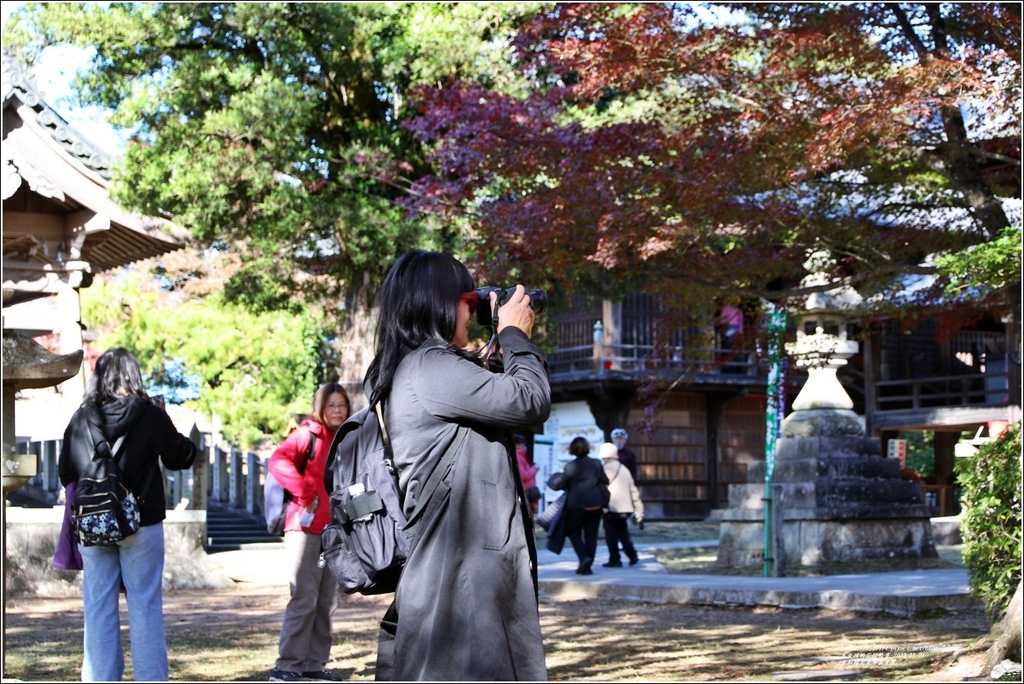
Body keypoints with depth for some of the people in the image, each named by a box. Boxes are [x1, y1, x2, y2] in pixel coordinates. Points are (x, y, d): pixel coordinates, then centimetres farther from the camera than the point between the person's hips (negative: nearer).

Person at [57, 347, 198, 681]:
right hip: (141, 526, -2)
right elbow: (179, 457, 0)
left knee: (98, 609, 9)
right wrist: (187, 443, 19)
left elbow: (65, 473, 6)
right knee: (145, 607, 4)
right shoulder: (150, 416, -8)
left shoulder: (81, 419, 0)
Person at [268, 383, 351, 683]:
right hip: (306, 527, -7)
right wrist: (304, 494, -22)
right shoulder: (308, 434, -4)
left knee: (326, 601, 9)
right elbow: (278, 460, -20)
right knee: (304, 599, -9)